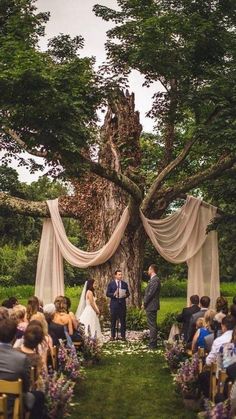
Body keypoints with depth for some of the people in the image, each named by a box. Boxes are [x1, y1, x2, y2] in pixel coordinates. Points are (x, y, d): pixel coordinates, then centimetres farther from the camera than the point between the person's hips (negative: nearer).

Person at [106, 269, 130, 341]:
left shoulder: (125, 284, 9)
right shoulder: (111, 284, 1)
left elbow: (128, 293, 11)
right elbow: (107, 294, -1)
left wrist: (125, 295, -11)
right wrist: (114, 294, -18)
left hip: (122, 304, 2)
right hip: (114, 304, -2)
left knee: (123, 320, 2)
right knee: (113, 320, 3)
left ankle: (123, 335, 9)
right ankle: (112, 335, 11)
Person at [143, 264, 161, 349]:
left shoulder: (155, 280, -18)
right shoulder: (153, 279, 14)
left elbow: (150, 293, -21)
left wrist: (144, 303, -11)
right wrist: (145, 302, 13)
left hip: (151, 306, -10)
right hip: (151, 306, 10)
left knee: (152, 325, -6)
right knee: (152, 325, 15)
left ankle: (152, 344, -3)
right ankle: (153, 343, 22)